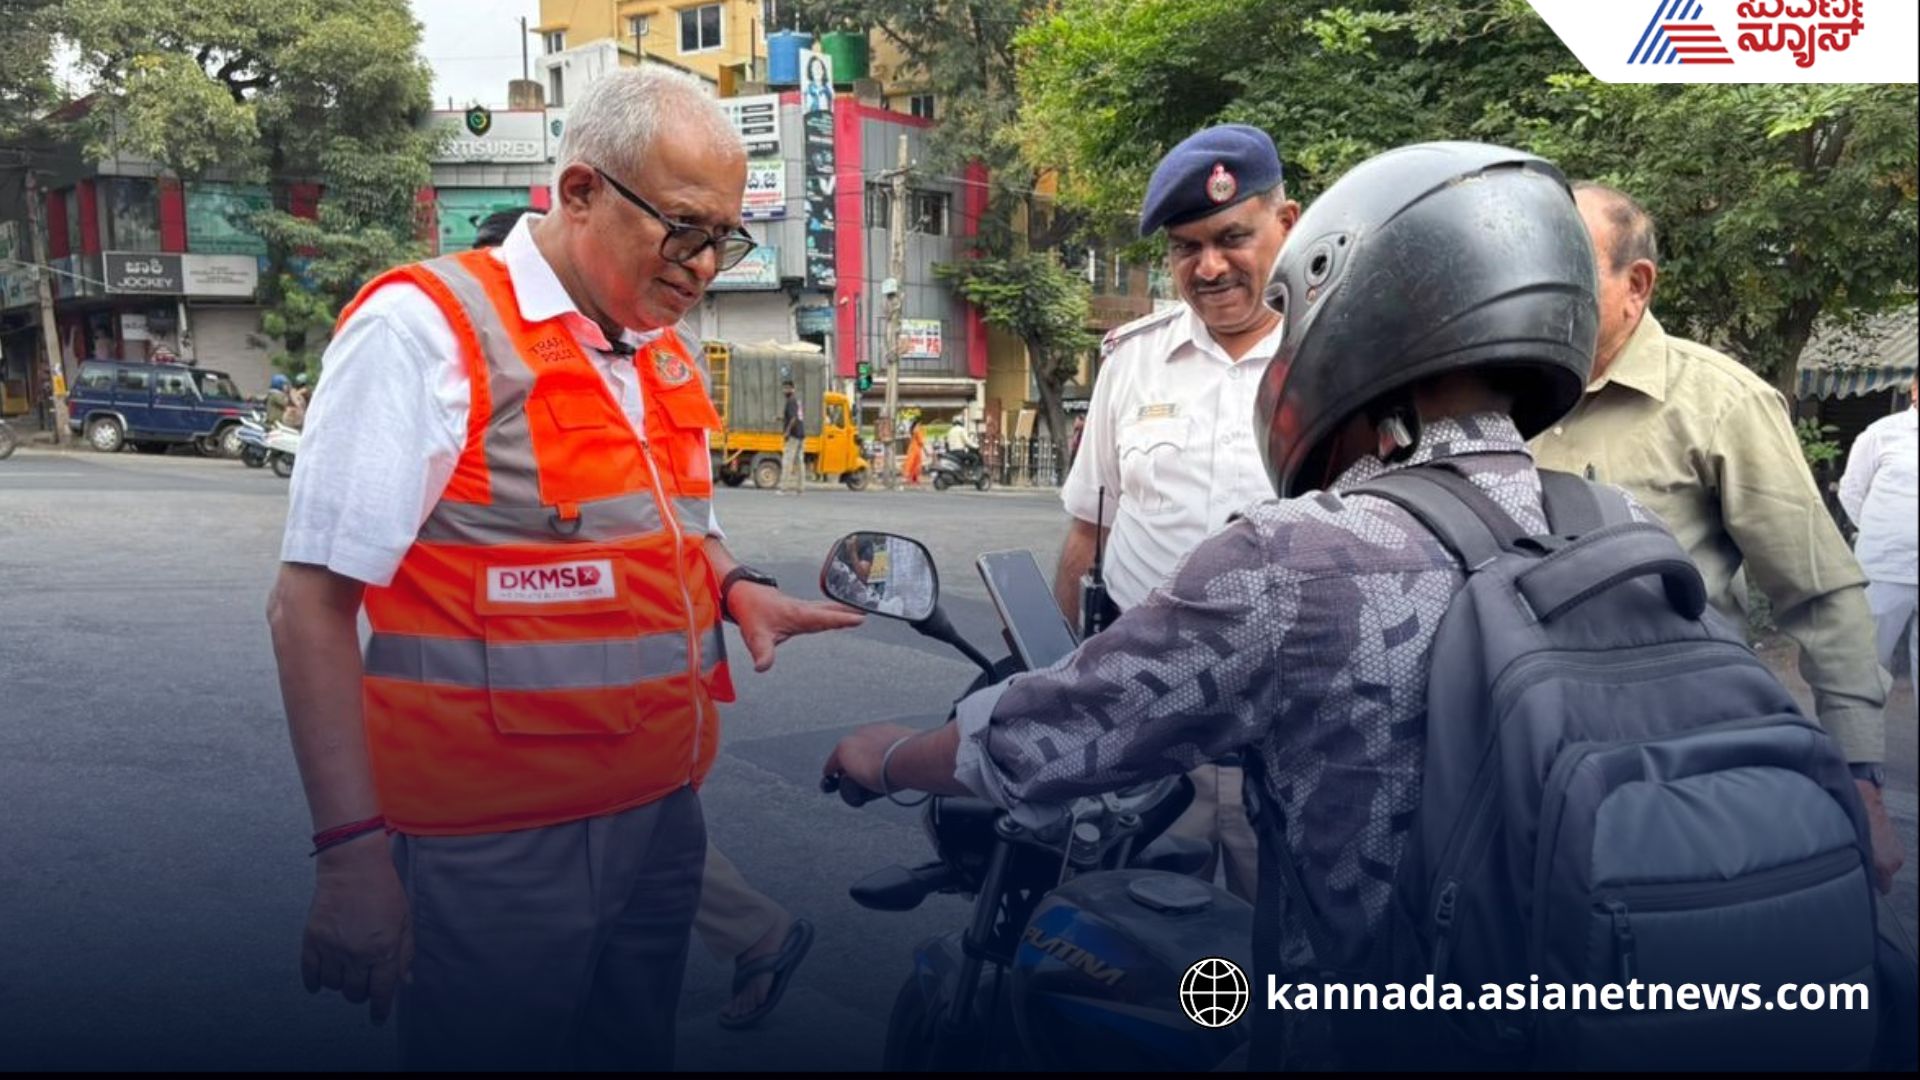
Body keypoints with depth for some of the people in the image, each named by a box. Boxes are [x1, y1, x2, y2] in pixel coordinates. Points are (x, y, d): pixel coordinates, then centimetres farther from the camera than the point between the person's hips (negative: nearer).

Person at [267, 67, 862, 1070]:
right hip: (502, 846, -7)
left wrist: (739, 589, 3)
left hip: (662, 814, 7)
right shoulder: (425, 327, -13)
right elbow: (311, 605, -16)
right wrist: (352, 850, -20)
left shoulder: (665, 356, 10)